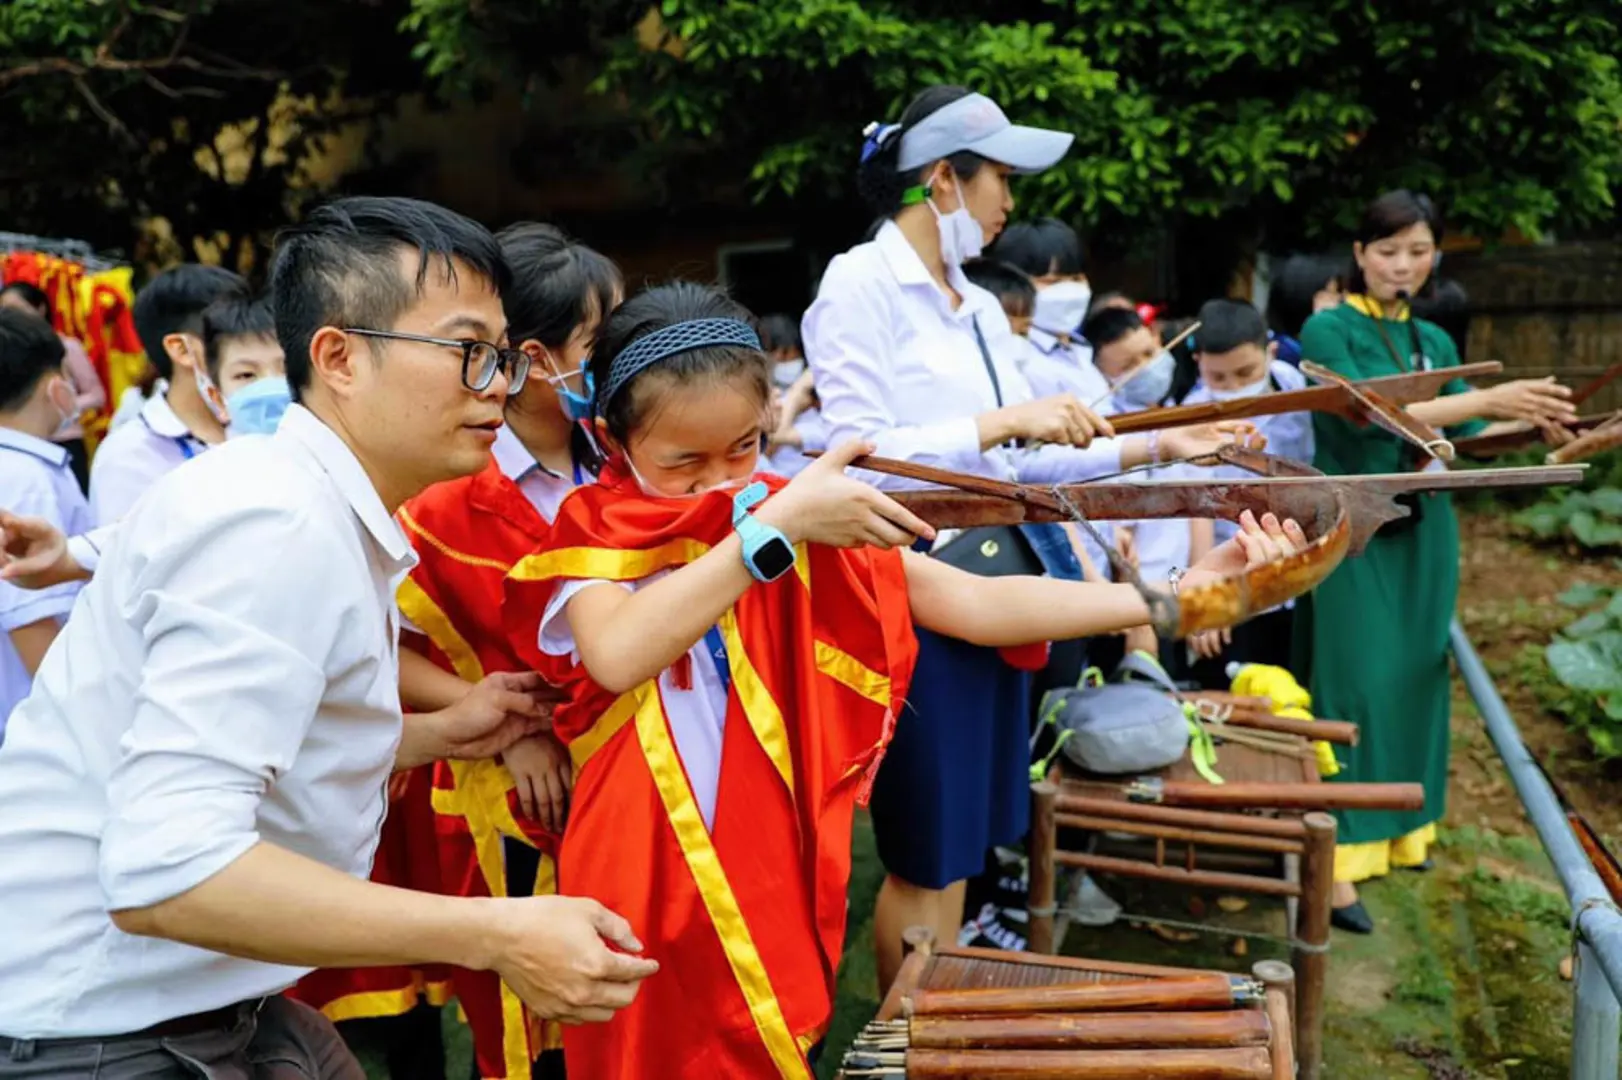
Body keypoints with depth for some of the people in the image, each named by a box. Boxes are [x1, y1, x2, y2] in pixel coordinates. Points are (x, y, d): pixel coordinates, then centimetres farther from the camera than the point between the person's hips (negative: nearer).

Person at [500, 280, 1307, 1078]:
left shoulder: (811, 531, 1)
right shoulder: (591, 536, -5)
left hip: (774, 895, 2)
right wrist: (772, 526, -26)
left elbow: (981, 605, -7)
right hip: (640, 910, -2)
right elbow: (617, 657, -27)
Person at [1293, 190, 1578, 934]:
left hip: (1423, 530, 6)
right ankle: (1338, 856, -3)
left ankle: (1399, 827, 25)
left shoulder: (1434, 341, 12)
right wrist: (1490, 399, -24)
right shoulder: (1328, 329, -7)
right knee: (1354, 683, -7)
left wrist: (1534, 425, -11)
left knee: (1416, 675, 12)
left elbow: (1463, 439, 7)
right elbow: (1367, 416, -20)